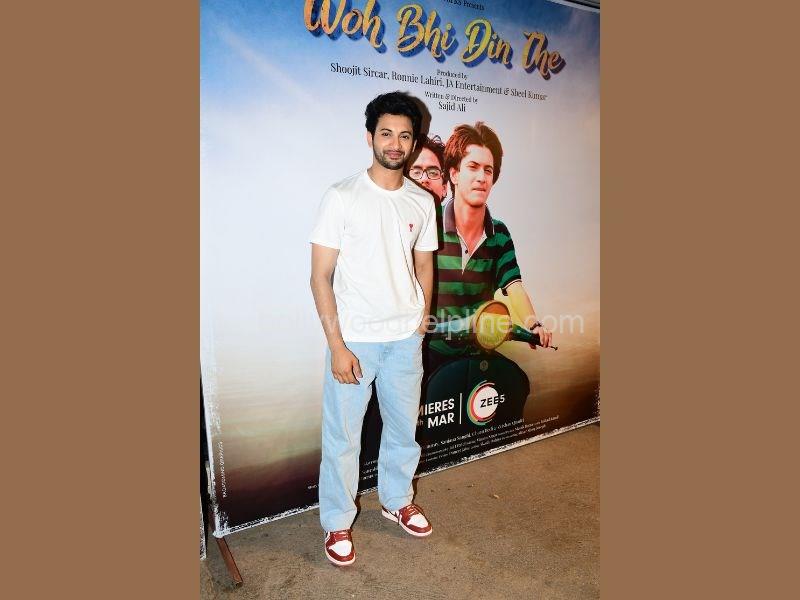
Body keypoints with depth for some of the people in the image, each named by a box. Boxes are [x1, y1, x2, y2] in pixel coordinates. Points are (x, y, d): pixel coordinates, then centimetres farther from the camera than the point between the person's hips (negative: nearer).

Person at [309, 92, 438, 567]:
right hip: (354, 339, -4)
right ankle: (337, 522, 31)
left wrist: (423, 317, 9)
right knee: (343, 437, 9)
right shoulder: (342, 197, -10)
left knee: (404, 427, 19)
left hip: (406, 337, 4)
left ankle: (397, 500, 44)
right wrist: (337, 345, -15)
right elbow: (321, 276, -11)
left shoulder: (422, 201, 3)